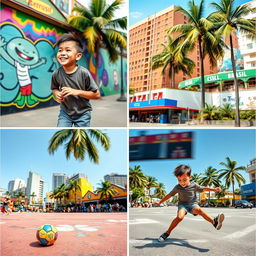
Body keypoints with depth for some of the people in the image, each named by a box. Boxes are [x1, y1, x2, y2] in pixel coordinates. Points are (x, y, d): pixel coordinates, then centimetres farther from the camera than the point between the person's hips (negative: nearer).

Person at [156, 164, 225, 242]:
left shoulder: (194, 185, -4)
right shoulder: (177, 187, -5)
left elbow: (203, 188, 7)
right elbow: (169, 195, 5)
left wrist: (214, 189, -4)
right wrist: (160, 202, 9)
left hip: (193, 204, 1)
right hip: (182, 204, -1)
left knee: (199, 210, -34)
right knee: (180, 217, -30)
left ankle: (214, 221, -52)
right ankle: (167, 233, -19)